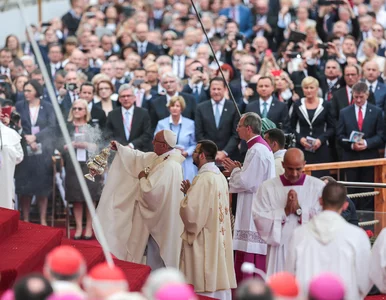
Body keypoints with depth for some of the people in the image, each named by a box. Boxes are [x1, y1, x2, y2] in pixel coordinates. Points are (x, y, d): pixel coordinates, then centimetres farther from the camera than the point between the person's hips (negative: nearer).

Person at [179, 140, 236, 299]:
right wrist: (191, 192, 12)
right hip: (218, 239, 9)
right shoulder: (220, 176, 10)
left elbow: (190, 209, -23)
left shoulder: (203, 178, -17)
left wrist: (187, 195, -4)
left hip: (203, 240, -9)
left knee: (204, 287, -5)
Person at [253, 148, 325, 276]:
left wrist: (299, 210, -13)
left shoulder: (318, 187, 2)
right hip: (279, 252, 1)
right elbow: (260, 220, -4)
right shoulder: (268, 187, 4)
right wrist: (285, 211, -12)